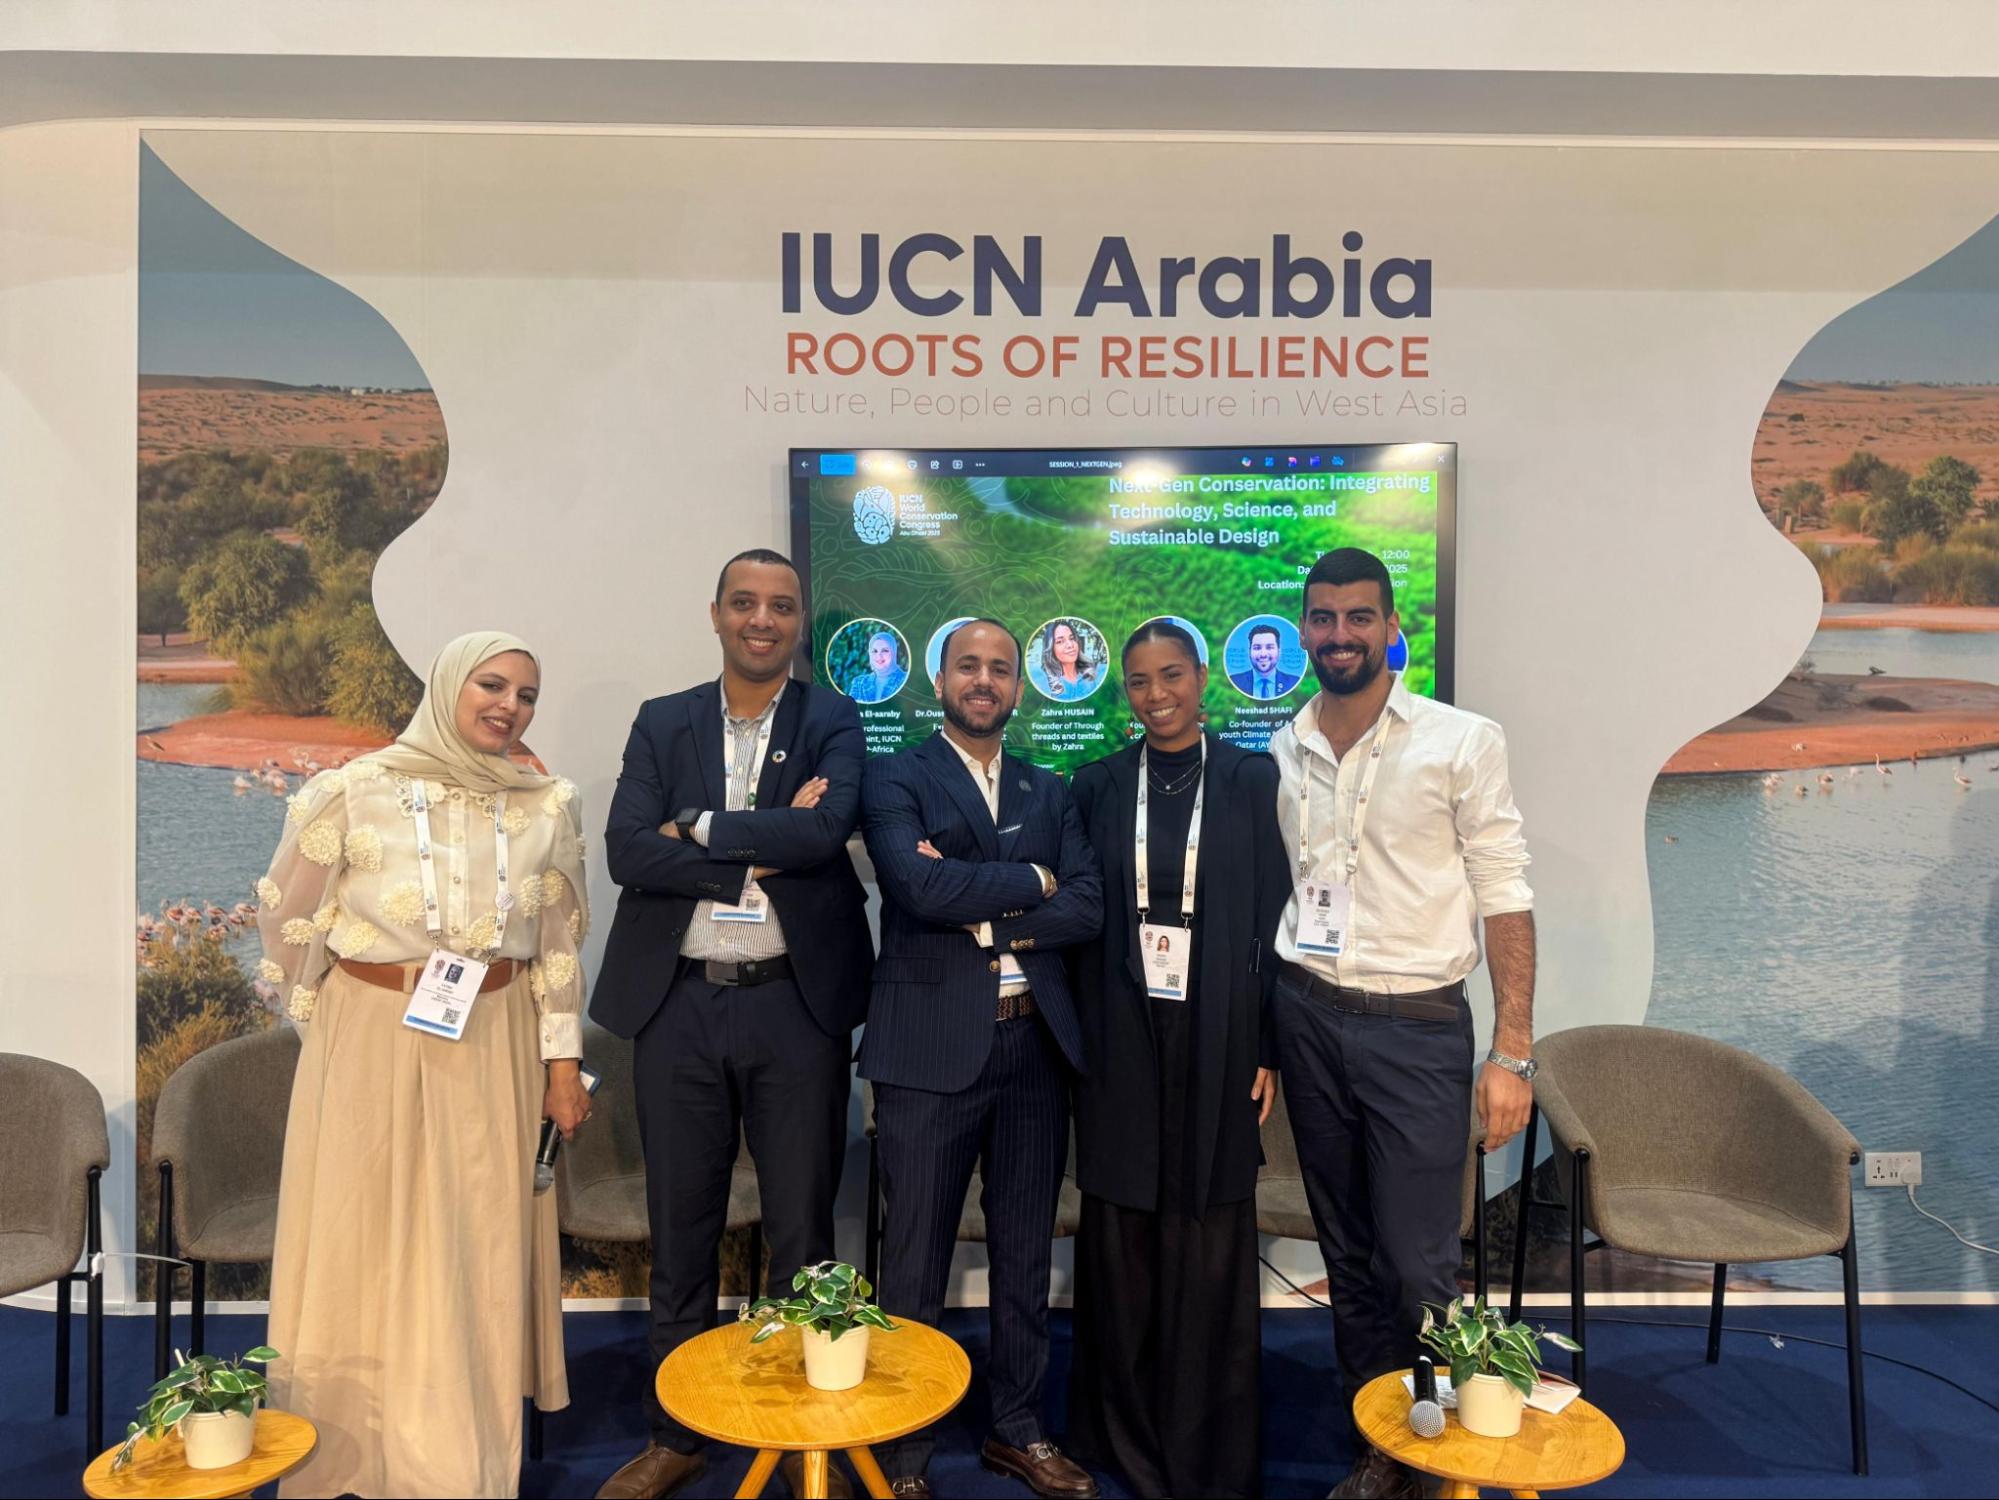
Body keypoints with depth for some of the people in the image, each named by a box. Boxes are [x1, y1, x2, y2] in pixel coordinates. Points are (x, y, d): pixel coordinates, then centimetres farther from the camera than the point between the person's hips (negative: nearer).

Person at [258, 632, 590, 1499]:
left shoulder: (548, 806, -1)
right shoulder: (355, 792, -8)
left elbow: (559, 944, 5)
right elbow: (287, 917, 3)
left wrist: (563, 1062, 2)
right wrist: (331, 1021, 11)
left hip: (494, 1050, 2)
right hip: (372, 1041, -1)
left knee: (479, 1251, 9)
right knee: (363, 1243, 9)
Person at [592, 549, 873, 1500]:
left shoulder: (832, 722, 2)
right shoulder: (661, 724, 7)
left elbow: (827, 828, -18)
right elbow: (627, 853, -8)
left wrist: (698, 828, -12)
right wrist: (767, 850, -15)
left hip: (795, 1002, -1)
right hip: (679, 1002, 2)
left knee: (803, 1229, 10)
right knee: (681, 1230, 14)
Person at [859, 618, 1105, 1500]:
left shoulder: (1050, 793, 13)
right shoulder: (896, 779, -1)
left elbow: (1087, 905, 0)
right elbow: (917, 885, -18)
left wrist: (983, 915, -12)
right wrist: (1028, 880, -8)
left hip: (1036, 1045, 5)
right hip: (932, 1047, -4)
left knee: (1025, 1256, 15)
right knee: (915, 1266, 6)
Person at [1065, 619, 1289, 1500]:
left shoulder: (1252, 781, 0)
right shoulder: (1098, 785, 5)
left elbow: (1273, 917, 0)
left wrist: (1268, 1048, -4)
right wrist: (1077, 1040, 2)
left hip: (1216, 1037, -1)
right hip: (1121, 1039, 2)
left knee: (1209, 1248, 7)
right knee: (1121, 1242, 9)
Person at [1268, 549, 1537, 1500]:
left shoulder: (1462, 742, -5)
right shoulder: (1281, 755, 5)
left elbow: (1505, 898, -6)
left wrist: (1512, 1054, -11)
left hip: (1416, 1028, -3)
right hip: (1307, 1019, 4)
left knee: (1418, 1267, -1)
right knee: (1348, 1256, 15)